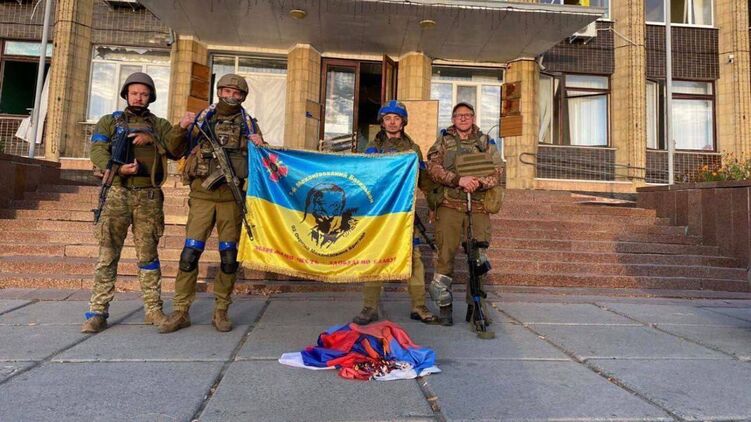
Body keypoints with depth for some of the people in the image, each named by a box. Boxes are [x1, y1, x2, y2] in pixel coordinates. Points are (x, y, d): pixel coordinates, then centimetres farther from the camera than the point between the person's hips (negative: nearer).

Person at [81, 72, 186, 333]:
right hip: (117, 193, 0)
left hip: (149, 196, 0)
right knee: (108, 254, 0)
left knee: (148, 254, 5)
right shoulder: (110, 122, 13)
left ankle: (153, 310, 10)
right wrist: (118, 168, -20)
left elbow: (177, 150, 1)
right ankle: (97, 312, 5)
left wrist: (152, 138, -13)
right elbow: (97, 152, -2)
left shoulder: (159, 125, 15)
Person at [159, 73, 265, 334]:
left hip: (231, 196, 0)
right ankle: (180, 312, 7)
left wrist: (260, 147, -10)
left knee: (229, 256, 3)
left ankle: (221, 312, 15)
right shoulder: (203, 118, 11)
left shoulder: (248, 124, 10)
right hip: (202, 195, 0)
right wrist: (183, 129, -4)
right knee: (190, 253, -4)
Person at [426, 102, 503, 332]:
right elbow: (433, 168, -2)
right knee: (446, 255, -3)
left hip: (479, 207, 2)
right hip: (449, 205, -1)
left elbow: (497, 171, 5)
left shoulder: (486, 143, 16)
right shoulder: (443, 142, 13)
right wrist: (458, 180, -16)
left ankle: (474, 306, 15)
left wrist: (480, 182, -16)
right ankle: (444, 305, 8)